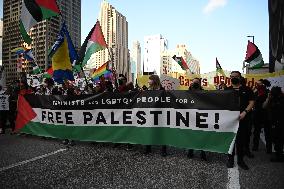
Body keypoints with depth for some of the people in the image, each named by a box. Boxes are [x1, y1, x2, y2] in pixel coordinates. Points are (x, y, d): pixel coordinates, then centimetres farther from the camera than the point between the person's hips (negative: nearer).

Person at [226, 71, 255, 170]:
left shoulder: (247, 89, 6)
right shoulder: (227, 90, 10)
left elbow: (251, 102, 0)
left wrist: (244, 112, -14)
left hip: (243, 119, 0)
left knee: (242, 139, 6)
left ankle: (240, 160, 20)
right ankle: (230, 159, 16)